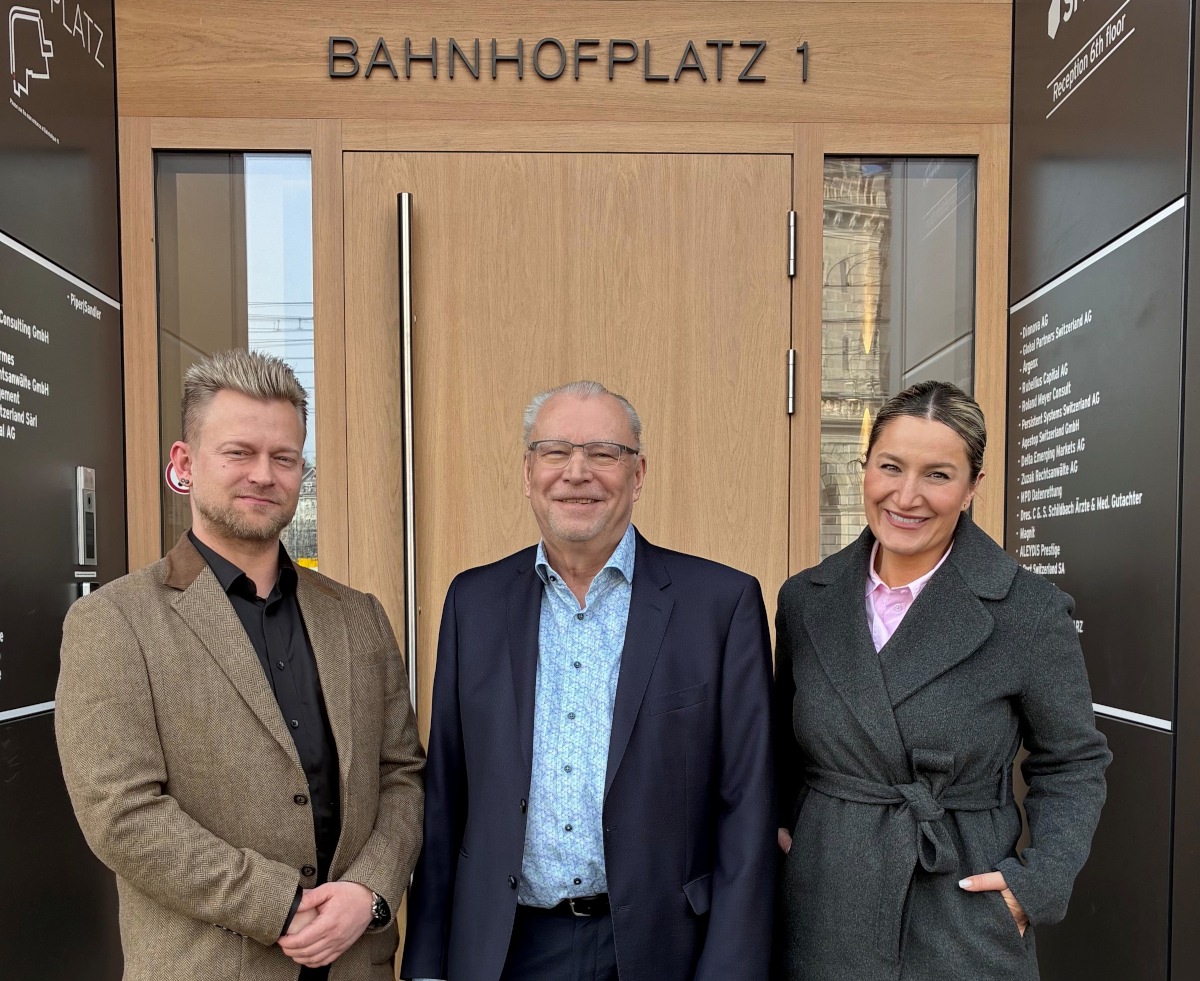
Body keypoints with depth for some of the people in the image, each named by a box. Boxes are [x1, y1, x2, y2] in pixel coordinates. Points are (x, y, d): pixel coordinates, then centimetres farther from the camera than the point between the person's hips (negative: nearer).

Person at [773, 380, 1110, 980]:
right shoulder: (805, 600, -2)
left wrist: (1041, 880, -10)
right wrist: (782, 826, -1)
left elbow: (1073, 764, 0)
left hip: (963, 927, -2)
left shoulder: (1030, 614, -11)